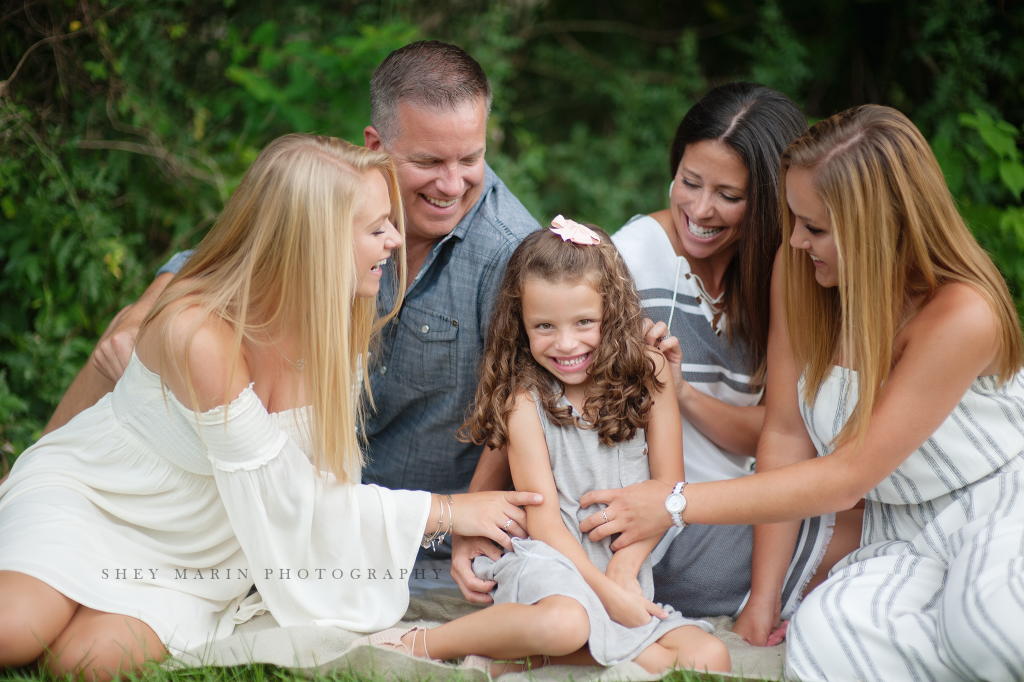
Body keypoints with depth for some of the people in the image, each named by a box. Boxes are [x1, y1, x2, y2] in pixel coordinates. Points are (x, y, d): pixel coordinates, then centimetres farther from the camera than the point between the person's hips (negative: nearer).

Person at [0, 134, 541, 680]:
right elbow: (291, 499, -24)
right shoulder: (200, 334, -30)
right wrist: (443, 512, -18)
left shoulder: (338, 325, -8)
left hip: (193, 557, 5)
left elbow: (330, 474, -2)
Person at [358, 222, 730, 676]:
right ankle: (418, 645, -15)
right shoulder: (525, 398, -6)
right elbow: (543, 518, -8)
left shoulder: (649, 374, 2)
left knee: (710, 659, -18)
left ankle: (525, 657, -13)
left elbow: (668, 487, 2)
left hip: (630, 574, 5)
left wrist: (623, 572, -10)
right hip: (552, 561, -5)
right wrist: (603, 589, -17)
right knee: (562, 622, -38)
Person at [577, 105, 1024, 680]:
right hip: (898, 538, 5)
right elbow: (786, 433, -2)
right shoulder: (796, 274, -7)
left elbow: (846, 476, -22)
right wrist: (765, 596, -2)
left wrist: (674, 504, -19)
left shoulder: (962, 315, -24)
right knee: (824, 632, -28)